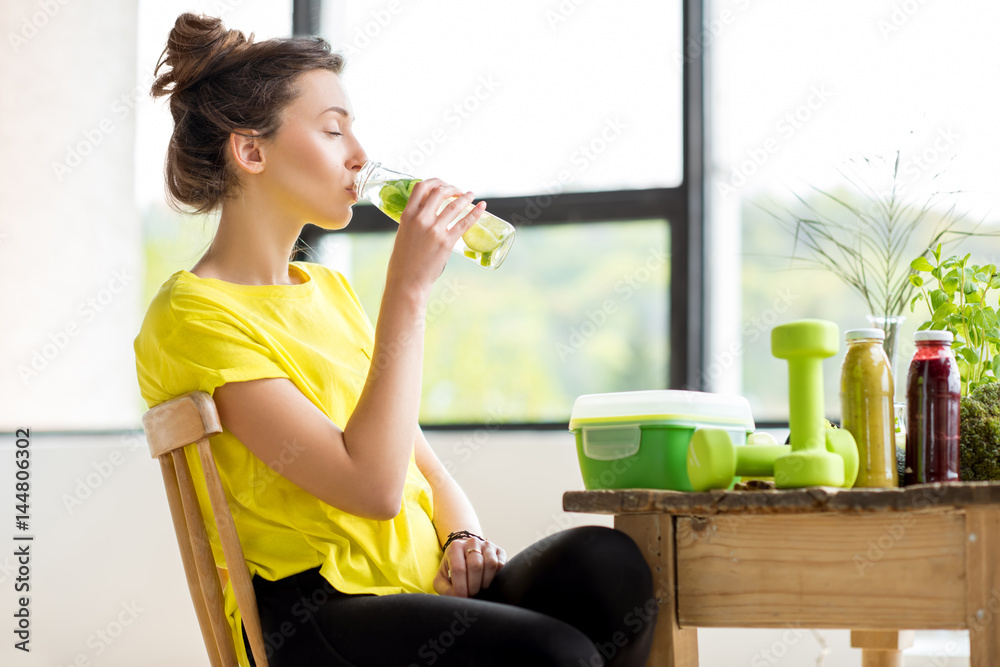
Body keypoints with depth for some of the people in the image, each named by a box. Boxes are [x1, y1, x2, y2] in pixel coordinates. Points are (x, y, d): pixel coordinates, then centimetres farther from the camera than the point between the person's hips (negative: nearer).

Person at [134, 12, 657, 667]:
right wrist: (408, 289, -17)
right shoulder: (195, 314, -9)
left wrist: (464, 537, -3)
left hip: (430, 588, 8)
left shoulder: (330, 289, 19)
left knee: (607, 559, -22)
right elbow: (373, 485, -18)